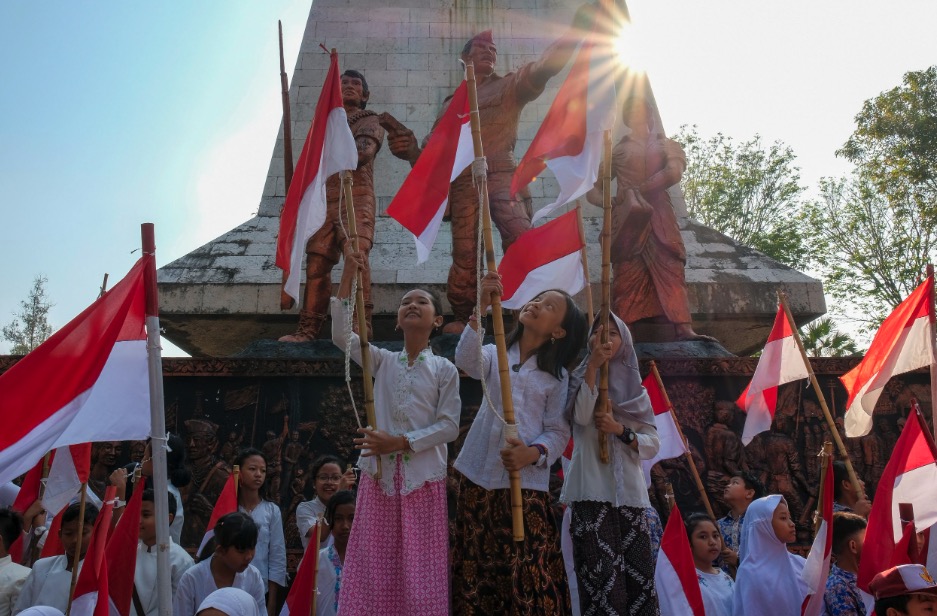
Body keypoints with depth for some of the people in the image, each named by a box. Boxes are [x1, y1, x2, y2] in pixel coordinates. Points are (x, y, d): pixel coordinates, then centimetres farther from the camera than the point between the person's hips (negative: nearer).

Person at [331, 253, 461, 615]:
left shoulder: (444, 369, 3)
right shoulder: (383, 361, 10)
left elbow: (449, 426, -4)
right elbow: (341, 335, -4)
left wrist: (401, 443, -15)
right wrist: (347, 279, -9)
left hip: (423, 476, -2)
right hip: (380, 473, 2)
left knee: (419, 567, 1)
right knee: (375, 565, 3)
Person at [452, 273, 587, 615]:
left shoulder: (558, 376, 5)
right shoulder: (495, 355, 9)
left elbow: (558, 432, -1)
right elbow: (466, 361, -13)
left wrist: (531, 454, -21)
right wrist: (480, 309, -23)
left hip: (528, 481, -2)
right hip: (480, 475, 2)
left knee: (529, 575, -6)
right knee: (476, 568, 6)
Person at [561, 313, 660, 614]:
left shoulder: (636, 390, 16)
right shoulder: (580, 378, 10)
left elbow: (653, 445, 9)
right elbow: (581, 417, -11)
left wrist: (620, 430, -8)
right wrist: (592, 368, -11)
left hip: (629, 491, 3)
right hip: (592, 490, -3)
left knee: (638, 574, -2)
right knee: (602, 575, -11)